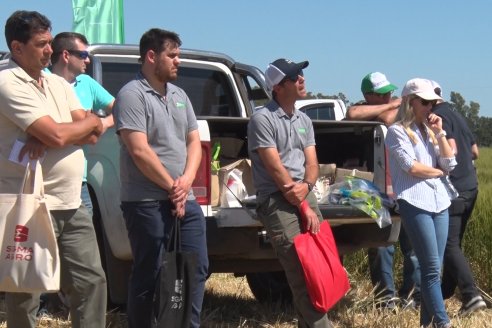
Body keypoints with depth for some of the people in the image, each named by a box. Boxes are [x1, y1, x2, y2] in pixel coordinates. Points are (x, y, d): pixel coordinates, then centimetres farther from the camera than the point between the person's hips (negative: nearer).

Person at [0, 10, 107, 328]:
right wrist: (91, 121, -1)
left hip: (72, 206, 8)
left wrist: (48, 137, -12)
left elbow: (93, 135, 6)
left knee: (92, 280, 11)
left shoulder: (59, 83, 14)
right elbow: (56, 136, -20)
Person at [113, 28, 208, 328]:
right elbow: (139, 150, -16)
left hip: (185, 200, 7)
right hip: (147, 203, -7)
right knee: (148, 276, -1)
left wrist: (186, 181, -4)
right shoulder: (132, 95, -9)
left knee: (197, 268, 8)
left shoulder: (179, 95, 15)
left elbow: (194, 142, 13)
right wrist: (172, 187, -10)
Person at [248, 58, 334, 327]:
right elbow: (275, 167, -13)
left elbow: (312, 162, 10)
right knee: (302, 273, -12)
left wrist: (306, 186, -14)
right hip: (277, 201, -7)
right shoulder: (263, 119, -8)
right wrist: (304, 208, -12)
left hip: (305, 195, 8)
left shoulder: (304, 121, 15)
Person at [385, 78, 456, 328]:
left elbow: (450, 164, 10)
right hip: (415, 204, -7)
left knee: (433, 269, 7)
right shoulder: (397, 131, -2)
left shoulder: (429, 131, 19)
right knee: (432, 268, -9)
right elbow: (411, 166, -12)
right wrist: (438, 171, 3)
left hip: (440, 203, 7)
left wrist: (439, 133, 3)